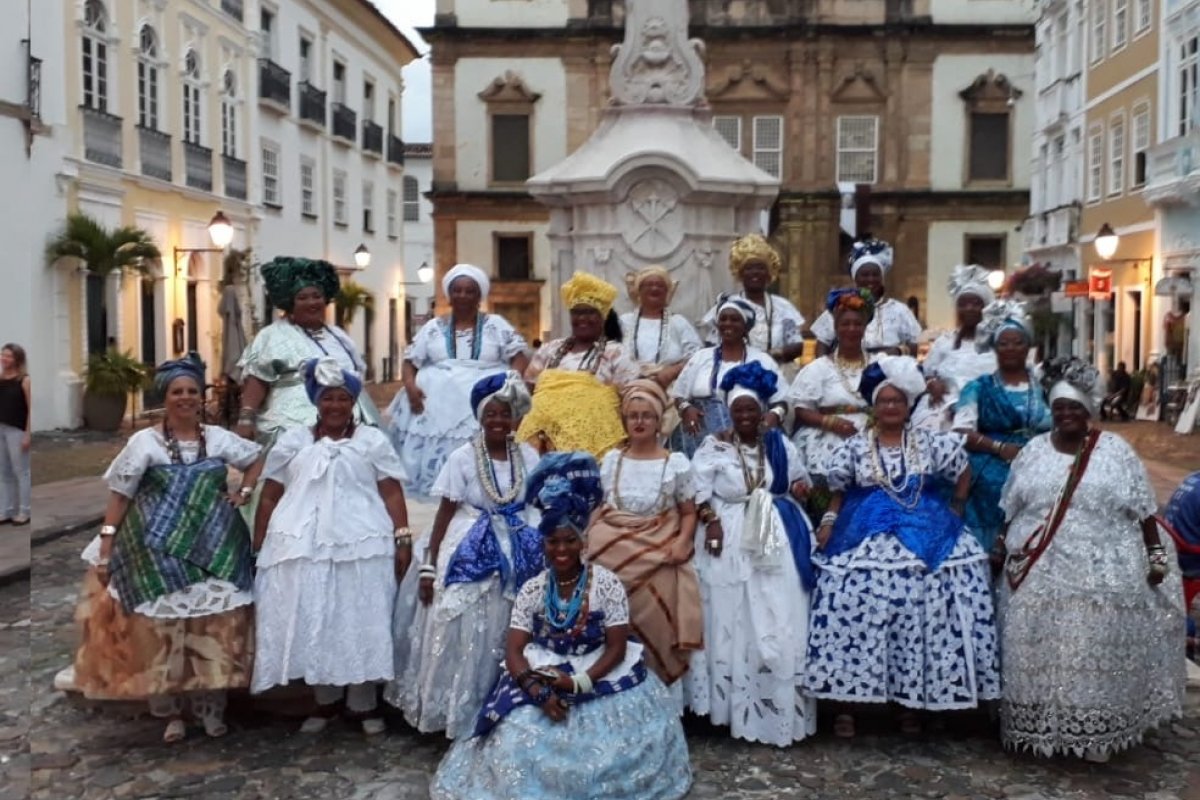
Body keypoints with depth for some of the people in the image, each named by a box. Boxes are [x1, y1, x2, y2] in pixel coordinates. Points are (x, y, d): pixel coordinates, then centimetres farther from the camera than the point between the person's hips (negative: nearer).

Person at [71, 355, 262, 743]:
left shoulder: (219, 438, 5)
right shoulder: (144, 442, -3)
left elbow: (256, 459, 21)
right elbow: (119, 495, -3)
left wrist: (244, 492, 5)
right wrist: (106, 546, -8)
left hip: (213, 549, 2)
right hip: (159, 554, -2)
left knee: (215, 628, 4)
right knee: (161, 631, 1)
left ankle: (211, 707, 17)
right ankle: (170, 711, 14)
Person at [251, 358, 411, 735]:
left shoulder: (373, 440, 8)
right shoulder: (292, 441, 12)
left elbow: (392, 494, 3)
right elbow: (269, 498, 12)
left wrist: (403, 539, -7)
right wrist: (258, 547, 8)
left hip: (361, 547, -2)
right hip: (302, 547, 2)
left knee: (361, 622, 1)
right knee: (311, 623, 5)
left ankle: (364, 704, 14)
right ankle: (325, 701, 20)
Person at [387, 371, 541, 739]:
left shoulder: (528, 456, 1)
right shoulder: (463, 457, -6)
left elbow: (540, 505, 8)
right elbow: (445, 513, -5)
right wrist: (429, 566, -8)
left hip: (517, 555, 2)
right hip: (469, 553, -2)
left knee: (505, 636, 7)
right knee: (462, 634, 0)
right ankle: (456, 712, 15)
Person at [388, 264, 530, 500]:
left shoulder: (496, 324, 10)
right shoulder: (433, 327, 14)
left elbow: (519, 358, 4)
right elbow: (410, 361, 13)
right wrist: (410, 386, -7)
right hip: (439, 400, 2)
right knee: (435, 456, -9)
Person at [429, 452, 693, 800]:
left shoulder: (607, 583, -8)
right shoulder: (532, 589, -2)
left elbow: (616, 648, -9)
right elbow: (514, 651, -6)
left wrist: (579, 683, -22)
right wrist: (537, 691, -23)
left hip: (600, 675, -1)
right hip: (543, 676, 1)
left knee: (612, 738, -24)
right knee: (521, 738, -21)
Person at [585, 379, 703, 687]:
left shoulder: (677, 462, 5)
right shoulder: (611, 459, 12)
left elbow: (689, 513, 5)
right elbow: (600, 507, 14)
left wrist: (682, 542, -12)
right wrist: (585, 539, -1)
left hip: (658, 549, -2)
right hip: (614, 546, 2)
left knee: (653, 605, -19)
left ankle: (657, 680, -4)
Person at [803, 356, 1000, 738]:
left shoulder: (930, 443, 5)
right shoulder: (855, 447, 6)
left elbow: (963, 473, 15)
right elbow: (839, 492, 9)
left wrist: (955, 511, 13)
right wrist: (828, 523, -3)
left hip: (926, 538, 1)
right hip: (866, 540, -1)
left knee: (923, 612, -4)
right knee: (856, 610, -10)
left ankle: (913, 701, 10)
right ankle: (847, 703, -1)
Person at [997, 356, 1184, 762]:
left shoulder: (1116, 452, 0)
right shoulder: (1033, 451, 8)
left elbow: (1144, 511, 2)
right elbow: (1010, 510, 14)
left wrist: (1155, 557, -1)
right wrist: (1003, 548, 11)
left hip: (1101, 578, -2)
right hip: (1039, 577, 2)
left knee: (1097, 656, 0)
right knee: (1037, 654, 4)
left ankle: (1096, 736, 12)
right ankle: (1037, 728, 15)